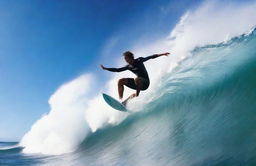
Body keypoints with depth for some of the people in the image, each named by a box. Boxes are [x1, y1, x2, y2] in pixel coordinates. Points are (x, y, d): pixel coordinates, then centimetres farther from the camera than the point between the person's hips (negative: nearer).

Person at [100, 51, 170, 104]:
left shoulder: (139, 61, -6)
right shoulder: (129, 67, 7)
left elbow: (149, 57, -11)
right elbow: (118, 70, 12)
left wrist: (161, 54, -20)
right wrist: (105, 68, 10)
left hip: (145, 83, -6)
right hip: (137, 83, 6)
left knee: (136, 79, -38)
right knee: (120, 81, -4)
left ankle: (137, 96, -29)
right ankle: (120, 100, -9)